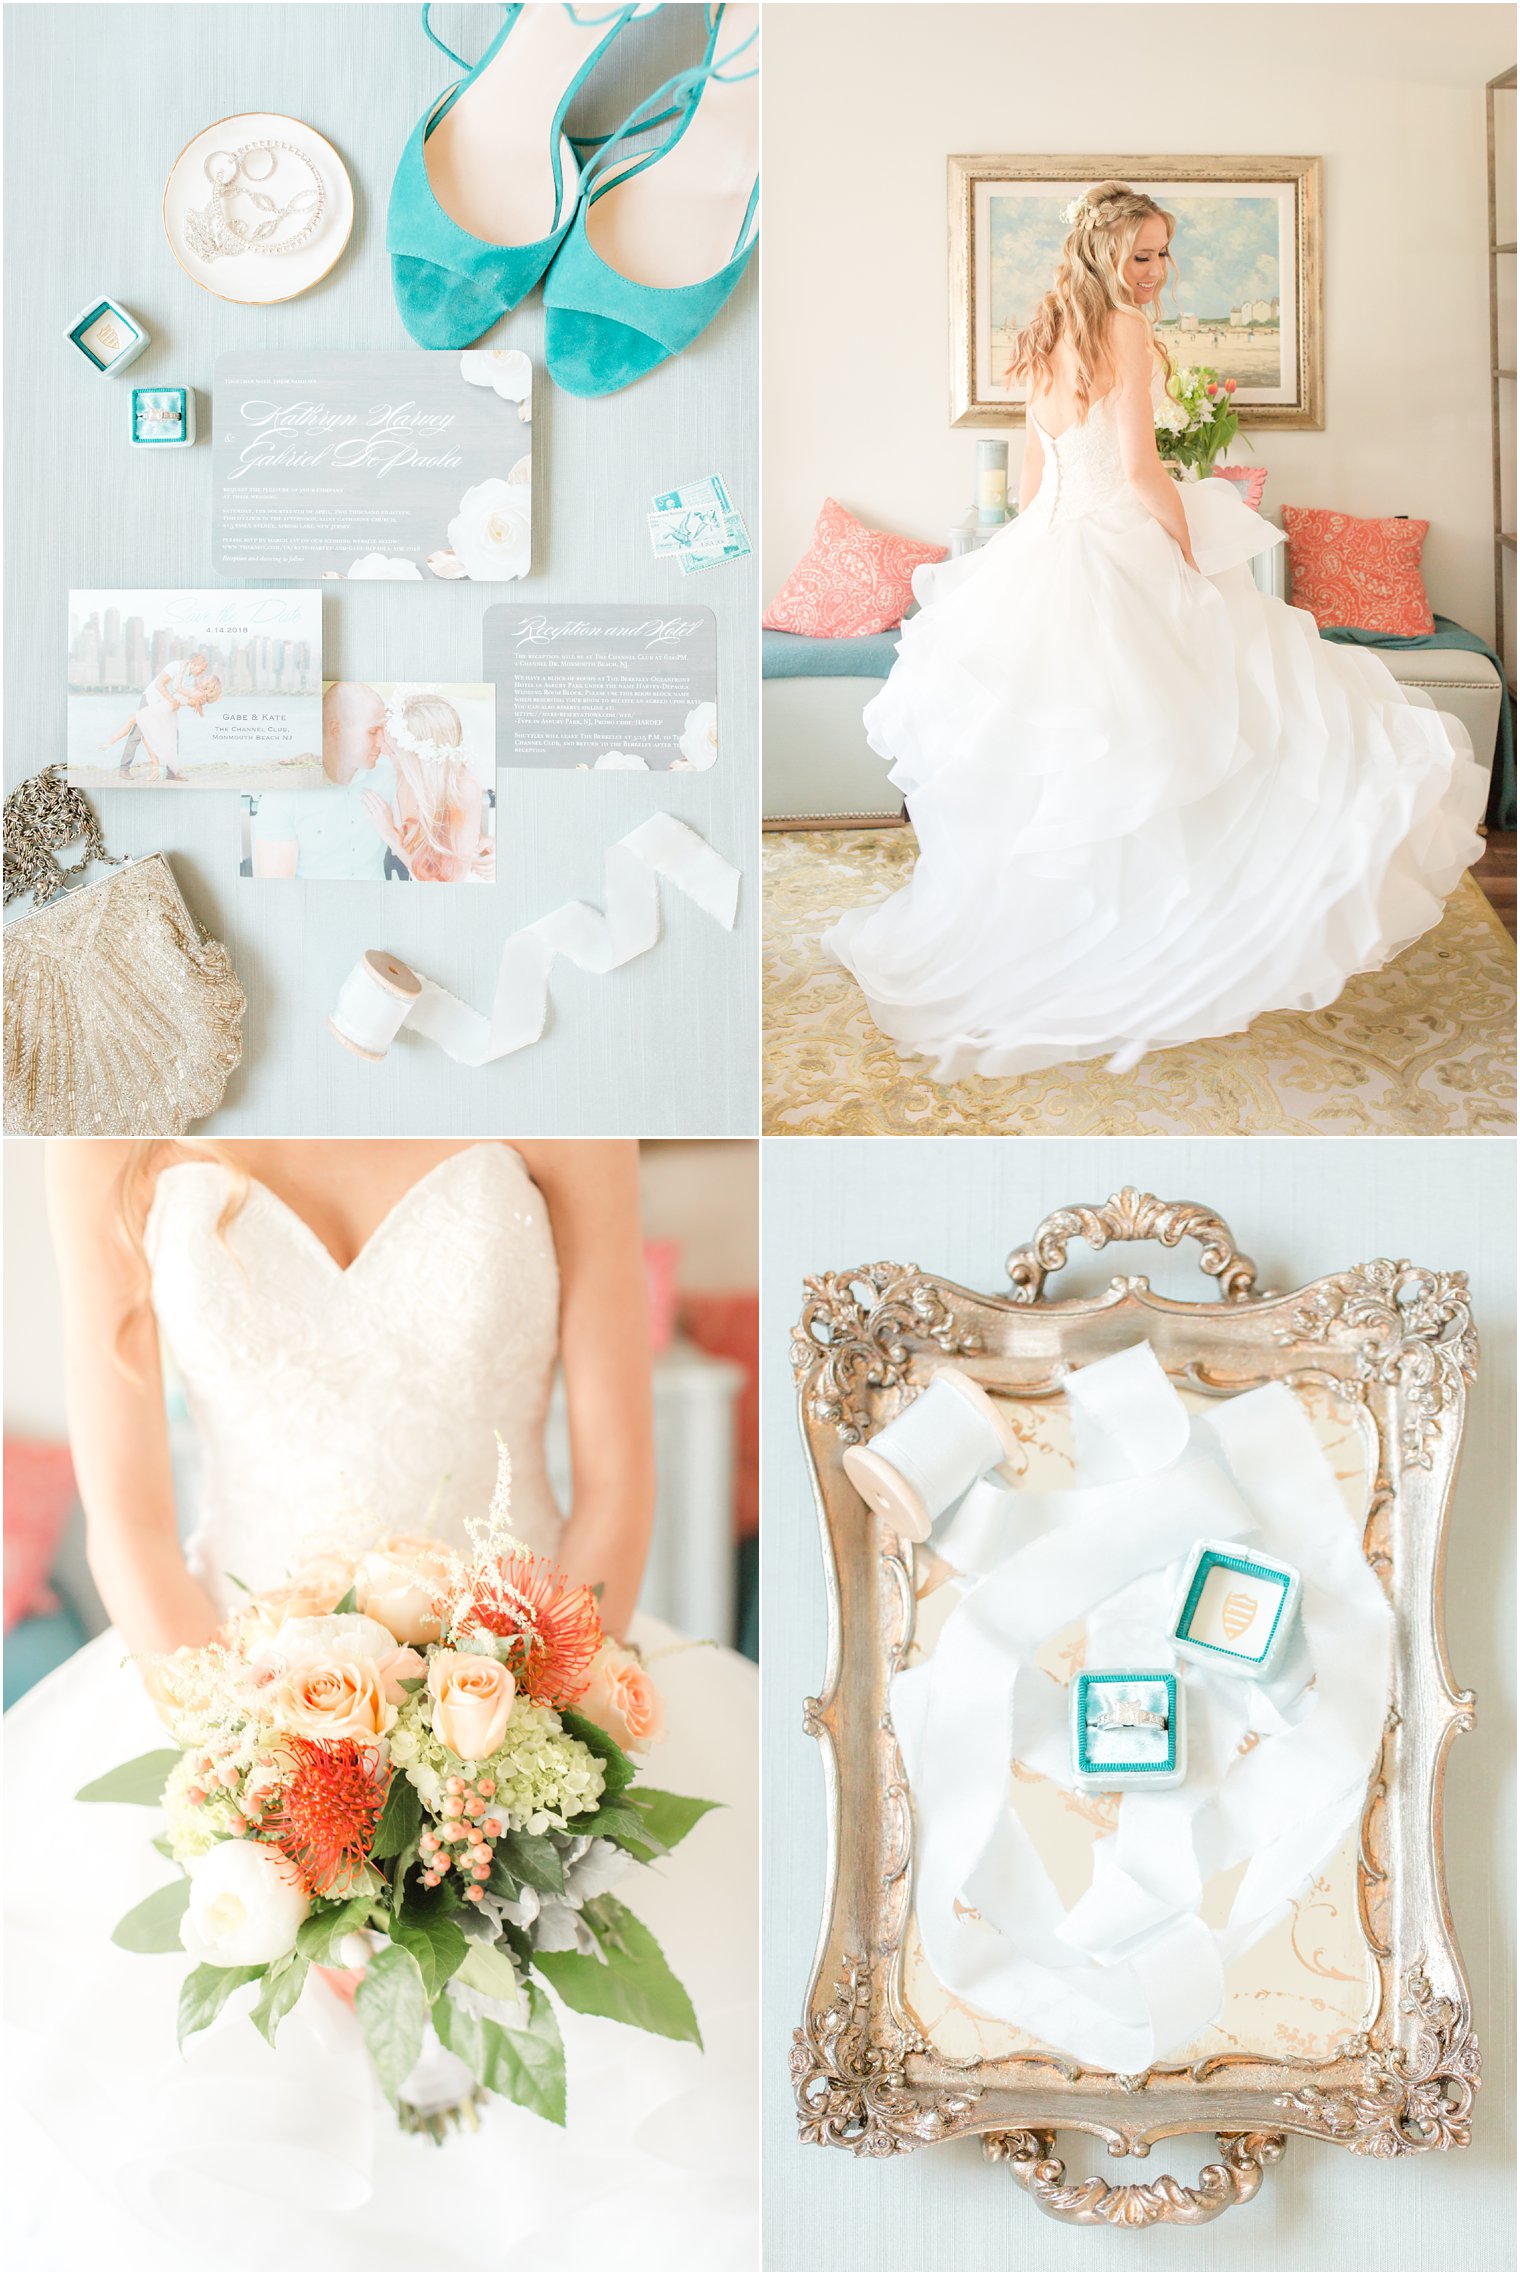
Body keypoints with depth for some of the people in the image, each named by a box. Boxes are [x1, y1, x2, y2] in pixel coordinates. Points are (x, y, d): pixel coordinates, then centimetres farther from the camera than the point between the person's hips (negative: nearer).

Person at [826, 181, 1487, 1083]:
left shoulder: (1049, 339, 13)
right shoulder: (1127, 329, -10)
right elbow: (1140, 468, -16)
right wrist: (1193, 554, -6)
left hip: (1041, 562, 8)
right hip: (1119, 560, -8)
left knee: (1051, 766, 12)